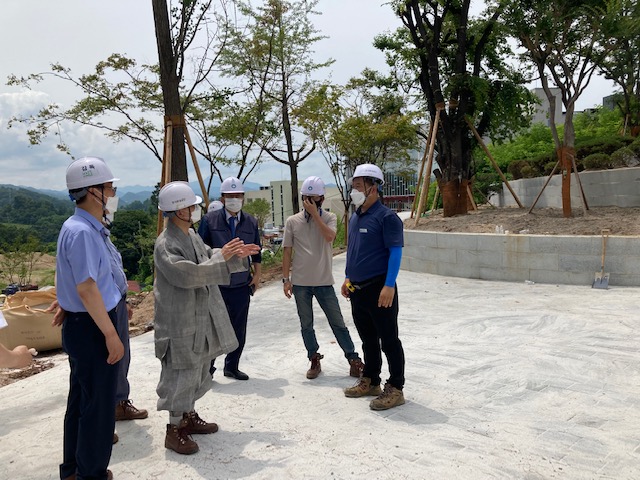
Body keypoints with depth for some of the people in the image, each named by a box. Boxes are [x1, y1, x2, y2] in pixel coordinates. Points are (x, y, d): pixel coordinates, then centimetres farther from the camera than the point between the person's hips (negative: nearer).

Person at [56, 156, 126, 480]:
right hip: (91, 328, -10)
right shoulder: (82, 232, -22)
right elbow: (86, 288, -25)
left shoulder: (88, 227, 8)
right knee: (99, 404, 3)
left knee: (81, 399, 21)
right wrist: (111, 335, -20)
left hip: (82, 325, 10)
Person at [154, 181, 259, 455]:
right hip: (180, 322, -10)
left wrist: (236, 254, 5)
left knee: (198, 369, 19)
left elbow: (207, 257, 20)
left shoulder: (191, 235, 8)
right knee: (181, 373, -1)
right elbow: (187, 274, -30)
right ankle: (174, 430, 14)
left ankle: (189, 416, 35)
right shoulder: (165, 245, -21)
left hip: (201, 317, 10)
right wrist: (222, 258, -27)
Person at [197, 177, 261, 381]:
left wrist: (257, 275, 9)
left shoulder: (251, 222, 8)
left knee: (239, 330, 10)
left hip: (242, 286, 3)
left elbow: (257, 251, 16)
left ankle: (232, 367, 25)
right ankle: (207, 368, 18)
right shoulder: (210, 220, -2)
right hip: (215, 285, -3)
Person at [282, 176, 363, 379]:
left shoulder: (329, 218, -2)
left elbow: (329, 236, -23)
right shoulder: (292, 221, 1)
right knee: (306, 324, 11)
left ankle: (354, 359, 15)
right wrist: (286, 279, -1)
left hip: (324, 281, -1)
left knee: (337, 322, 5)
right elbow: (287, 252, 3)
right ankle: (314, 361, 25)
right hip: (300, 282, 2)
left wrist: (314, 213, -20)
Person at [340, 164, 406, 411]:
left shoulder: (386, 217, -12)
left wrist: (389, 286, -21)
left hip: (379, 289, -8)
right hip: (357, 289, 8)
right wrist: (348, 279, 19)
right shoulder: (355, 217, 13)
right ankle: (370, 382, 31)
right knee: (368, 340, 19)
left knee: (388, 341, 1)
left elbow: (395, 252, -16)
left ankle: (395, 389, 11)